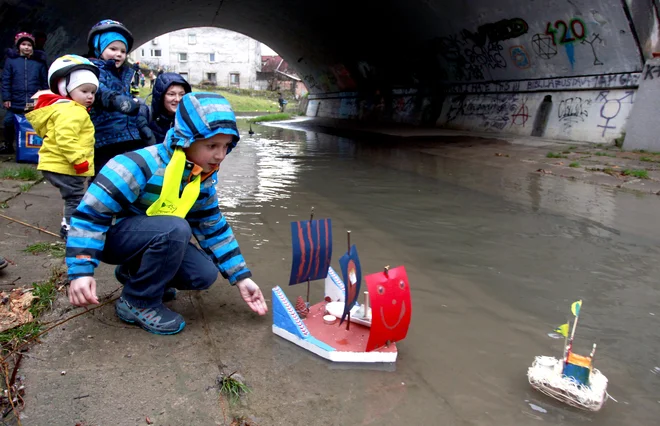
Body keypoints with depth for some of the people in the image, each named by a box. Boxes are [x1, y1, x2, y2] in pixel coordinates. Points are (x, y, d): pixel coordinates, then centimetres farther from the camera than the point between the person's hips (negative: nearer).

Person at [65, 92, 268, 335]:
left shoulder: (203, 179, -5)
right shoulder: (141, 165, -29)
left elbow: (214, 229, 2)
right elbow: (90, 213, -27)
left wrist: (241, 278, -3)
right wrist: (81, 271, -33)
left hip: (152, 238, 7)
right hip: (109, 234, -7)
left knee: (204, 274, -12)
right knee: (175, 229, -34)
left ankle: (133, 274, 14)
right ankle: (137, 303, -13)